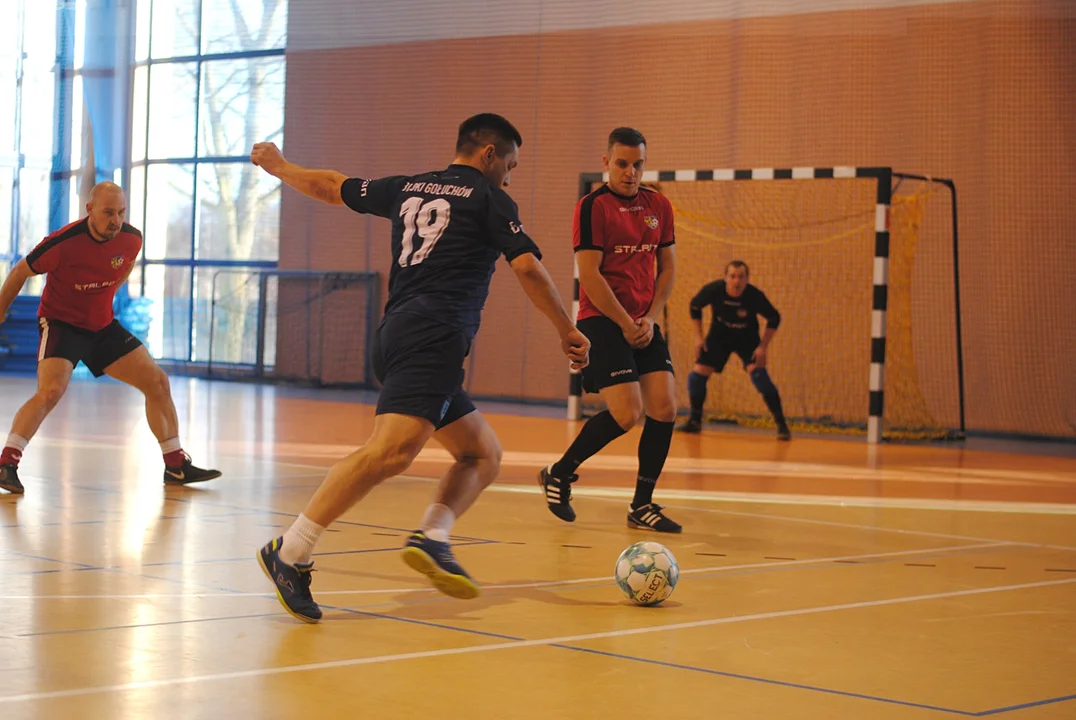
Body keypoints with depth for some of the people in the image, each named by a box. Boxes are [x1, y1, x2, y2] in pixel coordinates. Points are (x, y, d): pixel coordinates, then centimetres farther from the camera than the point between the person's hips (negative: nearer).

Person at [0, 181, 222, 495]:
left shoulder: (131, 239, -10)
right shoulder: (64, 242, -25)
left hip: (103, 325, 6)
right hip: (61, 324, -6)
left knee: (157, 382, 3)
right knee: (51, 390, -29)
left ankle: (176, 466, 13)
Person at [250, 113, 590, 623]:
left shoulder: (407, 188, 23)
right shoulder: (488, 198, 6)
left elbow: (332, 188, 34)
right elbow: (528, 269, -4)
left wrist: (278, 166, 52)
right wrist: (568, 333, 4)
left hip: (396, 334, 9)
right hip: (434, 336, -9)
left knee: (483, 454, 13)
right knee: (392, 450, -24)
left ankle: (431, 538, -8)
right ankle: (291, 553, -31)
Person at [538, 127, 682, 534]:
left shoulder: (658, 206, 11)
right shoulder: (593, 207, -8)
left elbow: (667, 267, 14)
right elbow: (590, 275, -12)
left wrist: (651, 318, 0)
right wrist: (625, 324, -11)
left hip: (644, 324, 6)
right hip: (602, 322, -6)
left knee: (664, 408, -4)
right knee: (626, 414, -15)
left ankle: (642, 506, 7)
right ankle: (558, 474, 8)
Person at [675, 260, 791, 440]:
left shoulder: (755, 296, -29)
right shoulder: (713, 290, -25)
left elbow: (774, 318, -12)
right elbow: (694, 307, -4)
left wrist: (763, 347, -17)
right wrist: (698, 337, -5)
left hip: (747, 338, -2)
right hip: (719, 336, 2)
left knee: (758, 373, -23)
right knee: (697, 374, -5)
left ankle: (781, 424, -14)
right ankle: (695, 421, 18)